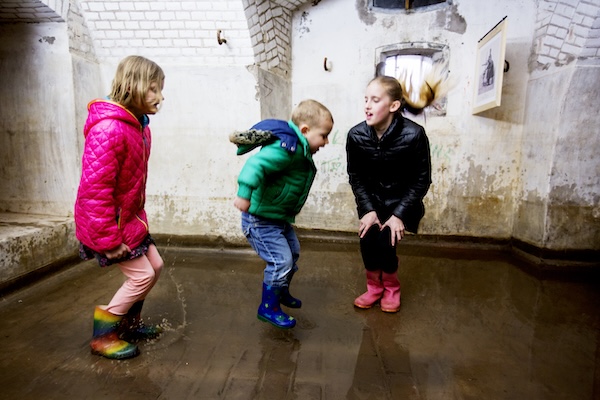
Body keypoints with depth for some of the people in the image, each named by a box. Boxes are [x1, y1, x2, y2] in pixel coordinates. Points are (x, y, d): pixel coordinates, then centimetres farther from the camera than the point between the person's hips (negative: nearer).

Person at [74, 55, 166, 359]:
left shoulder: (137, 125, 5)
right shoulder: (108, 129, -26)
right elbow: (95, 189, -28)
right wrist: (109, 241, -23)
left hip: (129, 215, 9)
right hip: (109, 221, -9)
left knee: (155, 265, 14)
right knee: (142, 275, -3)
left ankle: (128, 324, 34)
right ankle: (103, 336, 18)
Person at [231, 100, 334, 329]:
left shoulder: (300, 149, 6)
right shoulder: (286, 148, -26)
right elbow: (256, 164, -40)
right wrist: (245, 194, -49)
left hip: (280, 218, 11)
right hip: (260, 220, -11)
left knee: (293, 253, 23)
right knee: (281, 261, -9)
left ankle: (281, 292, 47)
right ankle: (268, 308, 14)